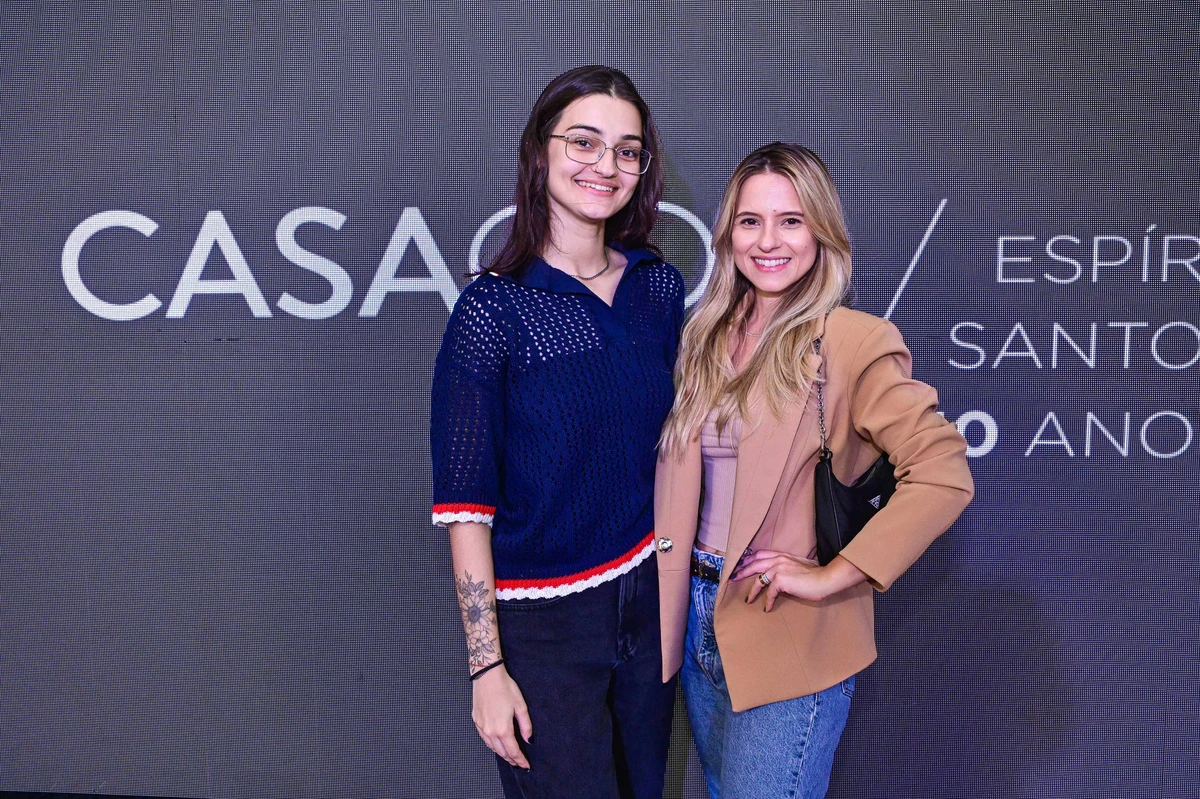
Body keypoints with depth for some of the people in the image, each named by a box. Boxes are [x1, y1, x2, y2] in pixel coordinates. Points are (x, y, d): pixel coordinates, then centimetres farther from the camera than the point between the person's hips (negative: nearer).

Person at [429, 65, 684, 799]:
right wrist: (487, 666, -14)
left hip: (648, 598, 5)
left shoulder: (660, 286, 1)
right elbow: (465, 502, -14)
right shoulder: (494, 308, -14)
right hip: (543, 623, -5)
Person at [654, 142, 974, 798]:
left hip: (789, 640, -6)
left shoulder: (854, 342, -13)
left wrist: (831, 577, -19)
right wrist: (679, 594, 6)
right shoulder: (707, 337, 7)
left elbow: (943, 474, -20)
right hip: (698, 621, 7)